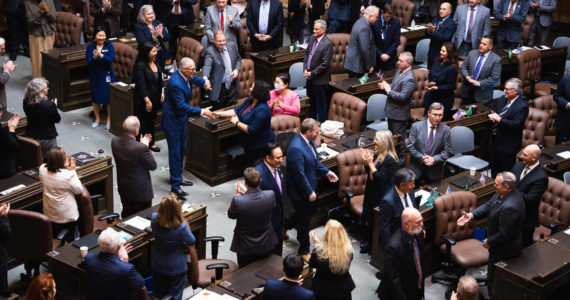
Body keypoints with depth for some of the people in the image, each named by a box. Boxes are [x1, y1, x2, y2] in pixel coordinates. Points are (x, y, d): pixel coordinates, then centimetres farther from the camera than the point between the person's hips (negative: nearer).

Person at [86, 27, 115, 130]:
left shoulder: (109, 46, -4)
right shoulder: (90, 47, -1)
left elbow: (110, 60, -16)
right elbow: (88, 62, -9)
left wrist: (101, 55, -32)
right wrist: (94, 57, -30)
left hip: (107, 76, -2)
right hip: (94, 76, 2)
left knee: (109, 97, 0)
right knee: (95, 98, 11)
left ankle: (109, 119, 16)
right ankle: (97, 118, 28)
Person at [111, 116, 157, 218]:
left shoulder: (114, 141, -12)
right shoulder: (141, 148, -32)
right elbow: (153, 166, -16)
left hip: (123, 189, 6)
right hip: (140, 191, -6)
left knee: (126, 217, 25)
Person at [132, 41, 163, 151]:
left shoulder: (155, 62, 2)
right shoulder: (140, 66, -21)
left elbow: (160, 79, 15)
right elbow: (141, 85, -21)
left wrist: (162, 92, 11)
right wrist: (147, 101, -20)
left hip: (155, 97, 8)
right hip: (143, 100, -8)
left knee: (151, 121, 19)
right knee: (143, 122, 2)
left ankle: (151, 143, 32)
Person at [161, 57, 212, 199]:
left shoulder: (186, 75, -4)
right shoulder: (175, 83, -31)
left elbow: (194, 78, 23)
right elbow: (182, 106, -31)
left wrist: (204, 82, 8)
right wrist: (201, 112, -30)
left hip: (181, 118, 9)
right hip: (172, 120, -9)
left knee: (181, 149, 18)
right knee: (175, 151, -5)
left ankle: (178, 177, 33)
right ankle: (175, 185, 0)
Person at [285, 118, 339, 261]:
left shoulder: (309, 141, -2)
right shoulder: (296, 148, -32)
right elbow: (299, 174, -28)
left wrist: (327, 172, 9)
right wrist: (309, 192, -22)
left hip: (310, 187, 9)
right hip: (301, 192, -9)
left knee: (311, 210, 27)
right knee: (304, 221, 6)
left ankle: (286, 225, 50)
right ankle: (304, 251, 25)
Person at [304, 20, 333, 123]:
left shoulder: (327, 43, -20)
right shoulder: (312, 38, 3)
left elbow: (325, 63, -20)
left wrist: (312, 73, -16)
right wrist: (305, 69, 1)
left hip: (319, 79, -8)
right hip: (310, 76, 8)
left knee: (320, 102, 3)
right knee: (311, 101, 21)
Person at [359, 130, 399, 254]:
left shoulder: (390, 160, -24)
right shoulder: (378, 155, 3)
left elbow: (380, 178, -27)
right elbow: (370, 172, 11)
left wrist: (370, 163, -27)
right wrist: (366, 161, -6)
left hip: (380, 196, -9)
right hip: (371, 192, 9)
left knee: (372, 220, 5)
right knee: (366, 216, 21)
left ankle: (370, 244, 24)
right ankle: (366, 240, 40)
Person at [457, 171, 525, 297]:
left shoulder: (509, 207, -37)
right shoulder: (502, 193, -8)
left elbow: (505, 233, -30)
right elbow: (488, 205, 4)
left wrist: (489, 242, -15)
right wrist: (471, 214, -10)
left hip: (503, 250, -10)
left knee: (493, 279, 9)